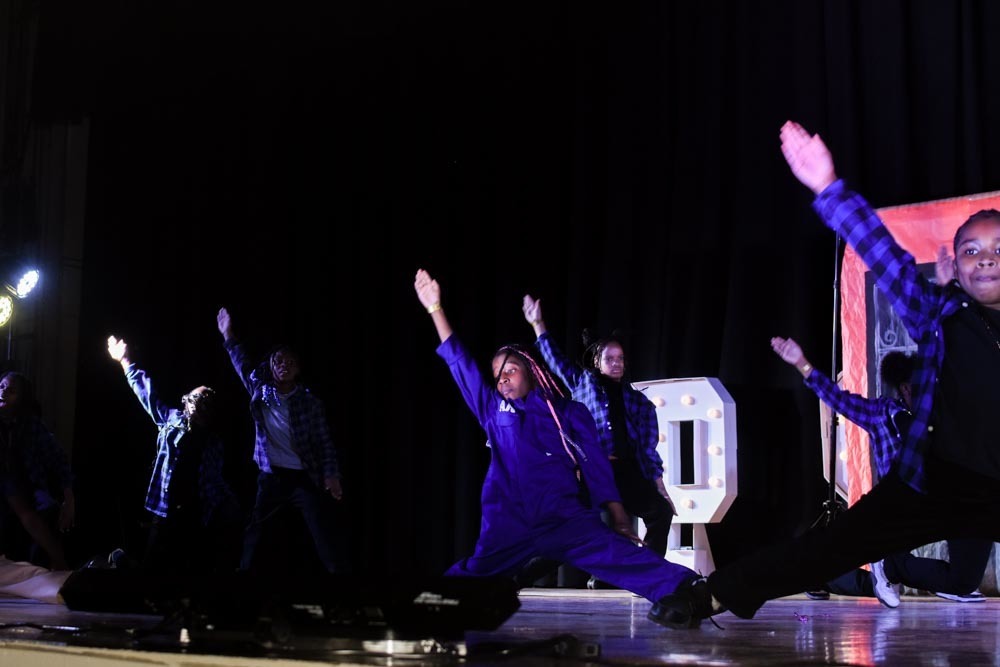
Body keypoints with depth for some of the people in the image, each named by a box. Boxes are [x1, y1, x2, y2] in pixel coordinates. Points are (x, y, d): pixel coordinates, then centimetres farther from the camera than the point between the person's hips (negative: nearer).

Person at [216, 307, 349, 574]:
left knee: (330, 541, -10)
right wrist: (228, 336, 26)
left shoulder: (310, 401, -2)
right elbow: (243, 364, 22)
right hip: (271, 479, 3)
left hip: (306, 479, -3)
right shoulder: (261, 392, 5)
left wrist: (331, 475, -14)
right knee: (253, 540, 10)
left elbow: (325, 442, -2)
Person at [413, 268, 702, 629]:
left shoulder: (569, 412, 14)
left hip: (568, 520, -2)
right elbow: (460, 363, 17)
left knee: (620, 554, -22)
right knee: (470, 581, -9)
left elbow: (594, 464, 8)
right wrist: (435, 308, 14)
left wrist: (618, 516, -4)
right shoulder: (494, 409, 19)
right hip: (508, 527, 3)